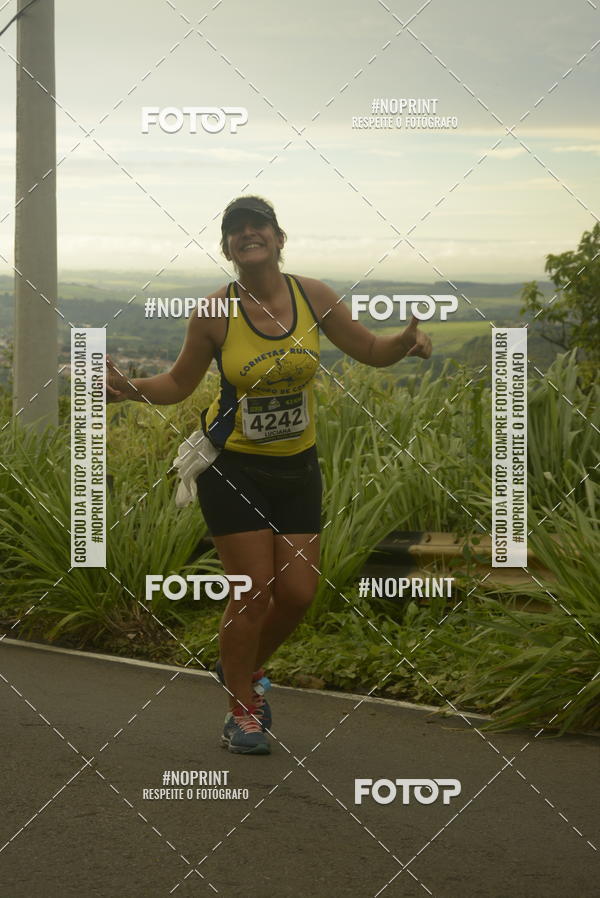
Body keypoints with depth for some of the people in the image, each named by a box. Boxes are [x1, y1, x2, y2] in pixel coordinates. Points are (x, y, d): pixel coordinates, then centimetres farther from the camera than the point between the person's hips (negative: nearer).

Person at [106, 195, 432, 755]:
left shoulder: (312, 297, -4)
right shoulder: (215, 313, -11)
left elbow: (371, 351, 7)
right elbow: (181, 383, 2)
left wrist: (405, 342, -15)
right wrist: (132, 389, -17)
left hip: (296, 467, 3)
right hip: (232, 467, -3)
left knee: (298, 593, 1)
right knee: (253, 591, -7)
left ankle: (244, 669, 32)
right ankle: (240, 712, 14)